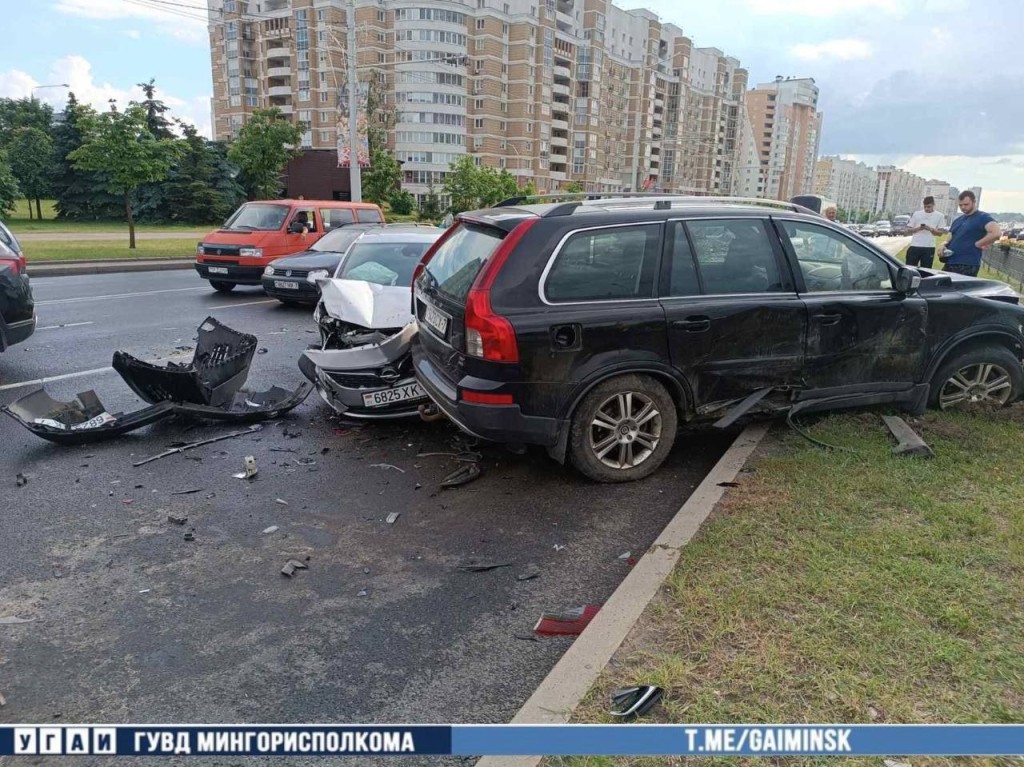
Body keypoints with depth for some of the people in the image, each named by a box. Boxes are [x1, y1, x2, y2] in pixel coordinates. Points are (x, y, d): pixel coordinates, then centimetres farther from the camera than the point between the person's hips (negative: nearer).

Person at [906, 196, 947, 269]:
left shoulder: (939, 216, 7)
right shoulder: (916, 214, 9)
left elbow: (940, 232, 5)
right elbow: (909, 229, 9)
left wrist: (931, 229, -13)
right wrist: (918, 228, -10)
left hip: (929, 247, -1)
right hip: (915, 246, 1)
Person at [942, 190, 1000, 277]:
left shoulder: (982, 217, -3)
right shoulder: (957, 220, 20)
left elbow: (996, 233, -18)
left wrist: (977, 244, -11)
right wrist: (944, 245, 0)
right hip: (950, 264, 8)